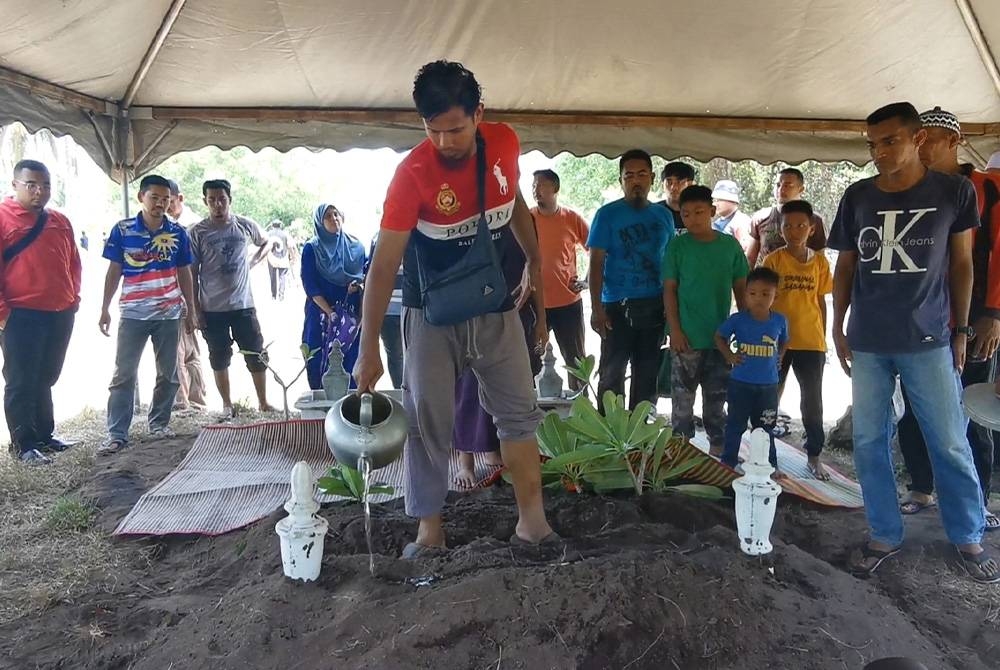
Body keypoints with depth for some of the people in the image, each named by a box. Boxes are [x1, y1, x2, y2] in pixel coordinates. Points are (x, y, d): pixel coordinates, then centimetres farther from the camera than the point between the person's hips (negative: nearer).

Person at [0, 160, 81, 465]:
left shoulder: (60, 222, 13)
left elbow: (74, 263, 20)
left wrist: (74, 300, 11)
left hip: (60, 315, 6)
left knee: (45, 379, 16)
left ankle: (44, 435, 26)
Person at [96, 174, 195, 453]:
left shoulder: (178, 233, 1)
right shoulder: (122, 230, -3)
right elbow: (114, 271, 2)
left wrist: (190, 310, 7)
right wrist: (104, 310, 1)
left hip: (169, 315, 2)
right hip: (133, 315, -1)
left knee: (168, 373, 9)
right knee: (124, 374, -1)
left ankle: (159, 423, 25)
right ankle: (117, 434, 2)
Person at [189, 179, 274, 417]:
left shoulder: (246, 225, 2)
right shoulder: (197, 232, -4)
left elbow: (265, 243, 23)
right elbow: (192, 273, -2)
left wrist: (253, 262, 5)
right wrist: (196, 309, -5)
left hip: (243, 305, 1)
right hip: (212, 309, -1)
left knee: (257, 356, 4)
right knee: (219, 359, 8)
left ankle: (263, 402, 17)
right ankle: (227, 405, 21)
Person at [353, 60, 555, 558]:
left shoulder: (505, 144, -9)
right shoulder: (413, 172, -21)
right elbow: (384, 263, -23)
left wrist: (533, 260, 15)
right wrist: (369, 349, -26)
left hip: (496, 308, 4)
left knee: (519, 412, 5)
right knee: (427, 422, 0)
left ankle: (531, 521, 16)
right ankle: (429, 530, 14)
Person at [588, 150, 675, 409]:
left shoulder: (664, 215, 9)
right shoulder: (607, 214, -4)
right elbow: (596, 263, -7)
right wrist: (596, 308, -14)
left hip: (655, 307, 4)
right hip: (617, 307, -4)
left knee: (648, 375, 12)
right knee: (611, 374, 2)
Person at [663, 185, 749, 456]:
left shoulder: (730, 245, 2)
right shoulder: (678, 246, -4)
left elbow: (741, 288, 8)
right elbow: (669, 289, -5)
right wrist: (675, 330, -11)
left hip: (720, 337, 3)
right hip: (687, 337, -2)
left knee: (716, 399, 14)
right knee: (682, 399, 4)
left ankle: (717, 449, 28)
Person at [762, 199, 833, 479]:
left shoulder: (820, 261, 3)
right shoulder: (773, 260, -4)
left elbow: (821, 302, 8)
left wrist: (822, 340, 7)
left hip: (811, 342, 2)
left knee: (813, 402, 11)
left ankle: (814, 456, 23)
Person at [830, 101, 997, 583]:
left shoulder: (954, 191, 0)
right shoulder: (857, 197, 4)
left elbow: (961, 264, 5)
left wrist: (960, 330, 4)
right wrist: (838, 328, 6)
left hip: (928, 342, -2)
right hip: (867, 343, 2)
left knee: (950, 445, 5)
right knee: (869, 442, 6)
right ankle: (885, 535, 19)